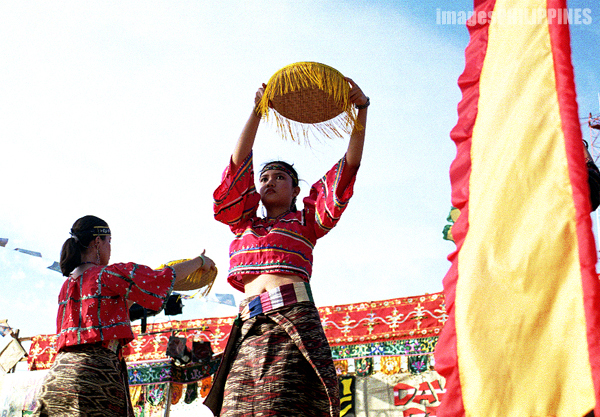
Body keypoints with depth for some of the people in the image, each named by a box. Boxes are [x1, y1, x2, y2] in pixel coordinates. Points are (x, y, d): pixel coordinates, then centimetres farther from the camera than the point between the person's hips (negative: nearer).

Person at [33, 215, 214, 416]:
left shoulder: (67, 284, 18)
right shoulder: (109, 274, -3)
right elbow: (167, 277, 3)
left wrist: (131, 299, 39)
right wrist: (200, 261, 17)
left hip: (59, 370, 7)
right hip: (95, 368, -7)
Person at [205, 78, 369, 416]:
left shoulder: (305, 221, 19)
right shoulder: (245, 224, 26)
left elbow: (350, 166, 13)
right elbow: (239, 165, 21)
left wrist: (362, 109, 9)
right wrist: (257, 111, 17)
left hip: (294, 318, -3)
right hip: (250, 327, 4)